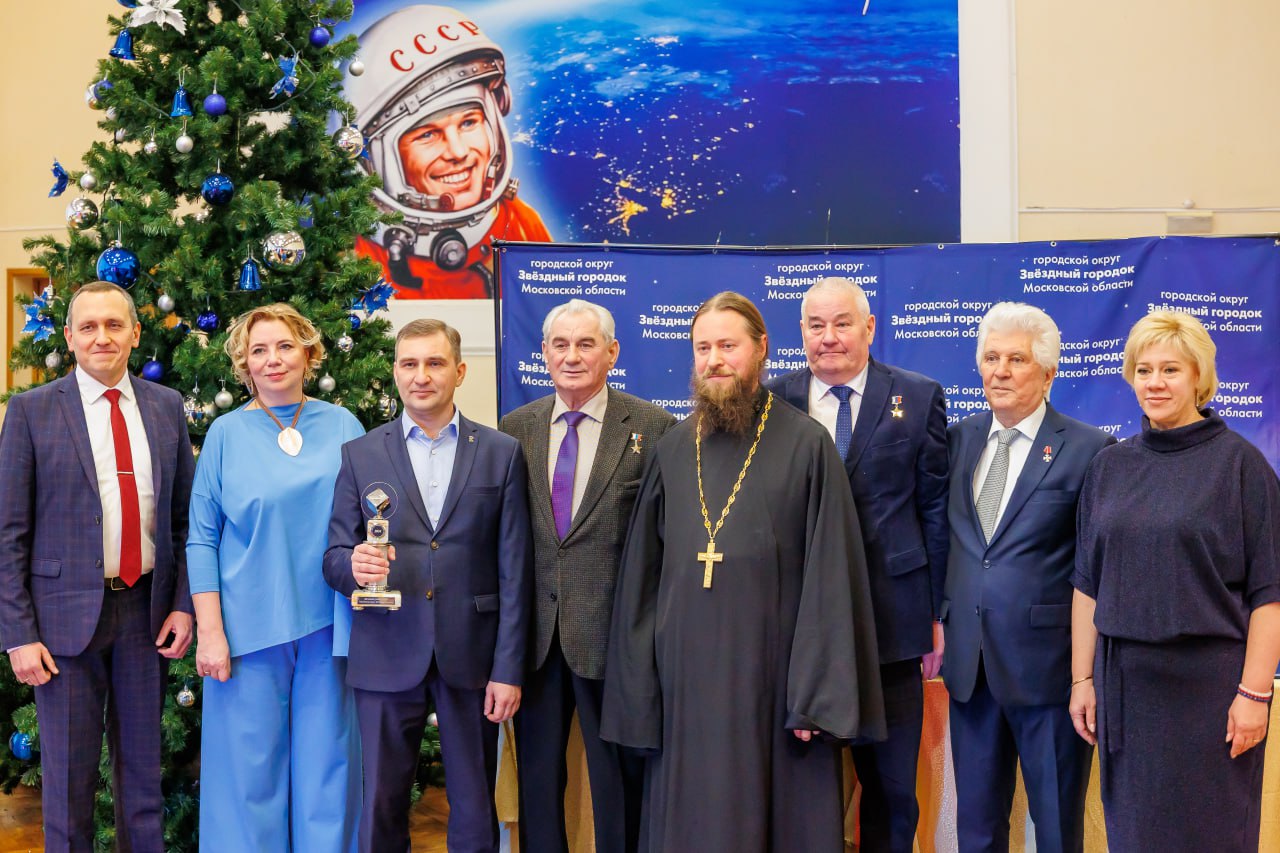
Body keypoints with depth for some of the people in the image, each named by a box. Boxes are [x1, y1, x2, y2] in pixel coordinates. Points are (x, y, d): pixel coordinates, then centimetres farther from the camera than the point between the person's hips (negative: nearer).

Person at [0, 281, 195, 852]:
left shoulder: (166, 407, 6)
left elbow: (184, 516, 9)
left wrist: (183, 603, 0)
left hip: (146, 610, 3)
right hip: (67, 612, -3)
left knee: (142, 770, 14)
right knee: (68, 777, 7)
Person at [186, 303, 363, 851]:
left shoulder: (343, 426, 6)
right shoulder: (227, 434, 2)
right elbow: (202, 540, 1)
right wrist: (209, 631, -7)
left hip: (329, 621, 1)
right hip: (251, 625, -1)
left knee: (327, 761, 8)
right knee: (250, 767, 4)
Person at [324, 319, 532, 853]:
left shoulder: (501, 453, 4)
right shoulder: (360, 456, 6)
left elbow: (513, 569, 1)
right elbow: (335, 558, 4)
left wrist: (509, 668, -4)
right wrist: (353, 566, -20)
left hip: (471, 654, 0)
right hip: (387, 655, 0)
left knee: (475, 809, 8)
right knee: (382, 807, 7)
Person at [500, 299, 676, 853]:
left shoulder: (652, 428, -5)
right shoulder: (516, 428, 6)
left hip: (614, 632, -3)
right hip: (533, 631, 4)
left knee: (620, 778, 9)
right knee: (536, 771, 15)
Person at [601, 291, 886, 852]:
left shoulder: (806, 445, -3)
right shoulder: (671, 452, 8)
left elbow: (830, 577, -7)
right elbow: (640, 577, 9)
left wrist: (819, 694, -12)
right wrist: (638, 690, 5)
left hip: (772, 676, -3)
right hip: (685, 675, 3)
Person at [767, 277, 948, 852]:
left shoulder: (918, 398, 2)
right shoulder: (774, 401, 4)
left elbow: (935, 509, 2)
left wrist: (937, 611, 0)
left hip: (892, 621, -1)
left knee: (892, 786, 10)